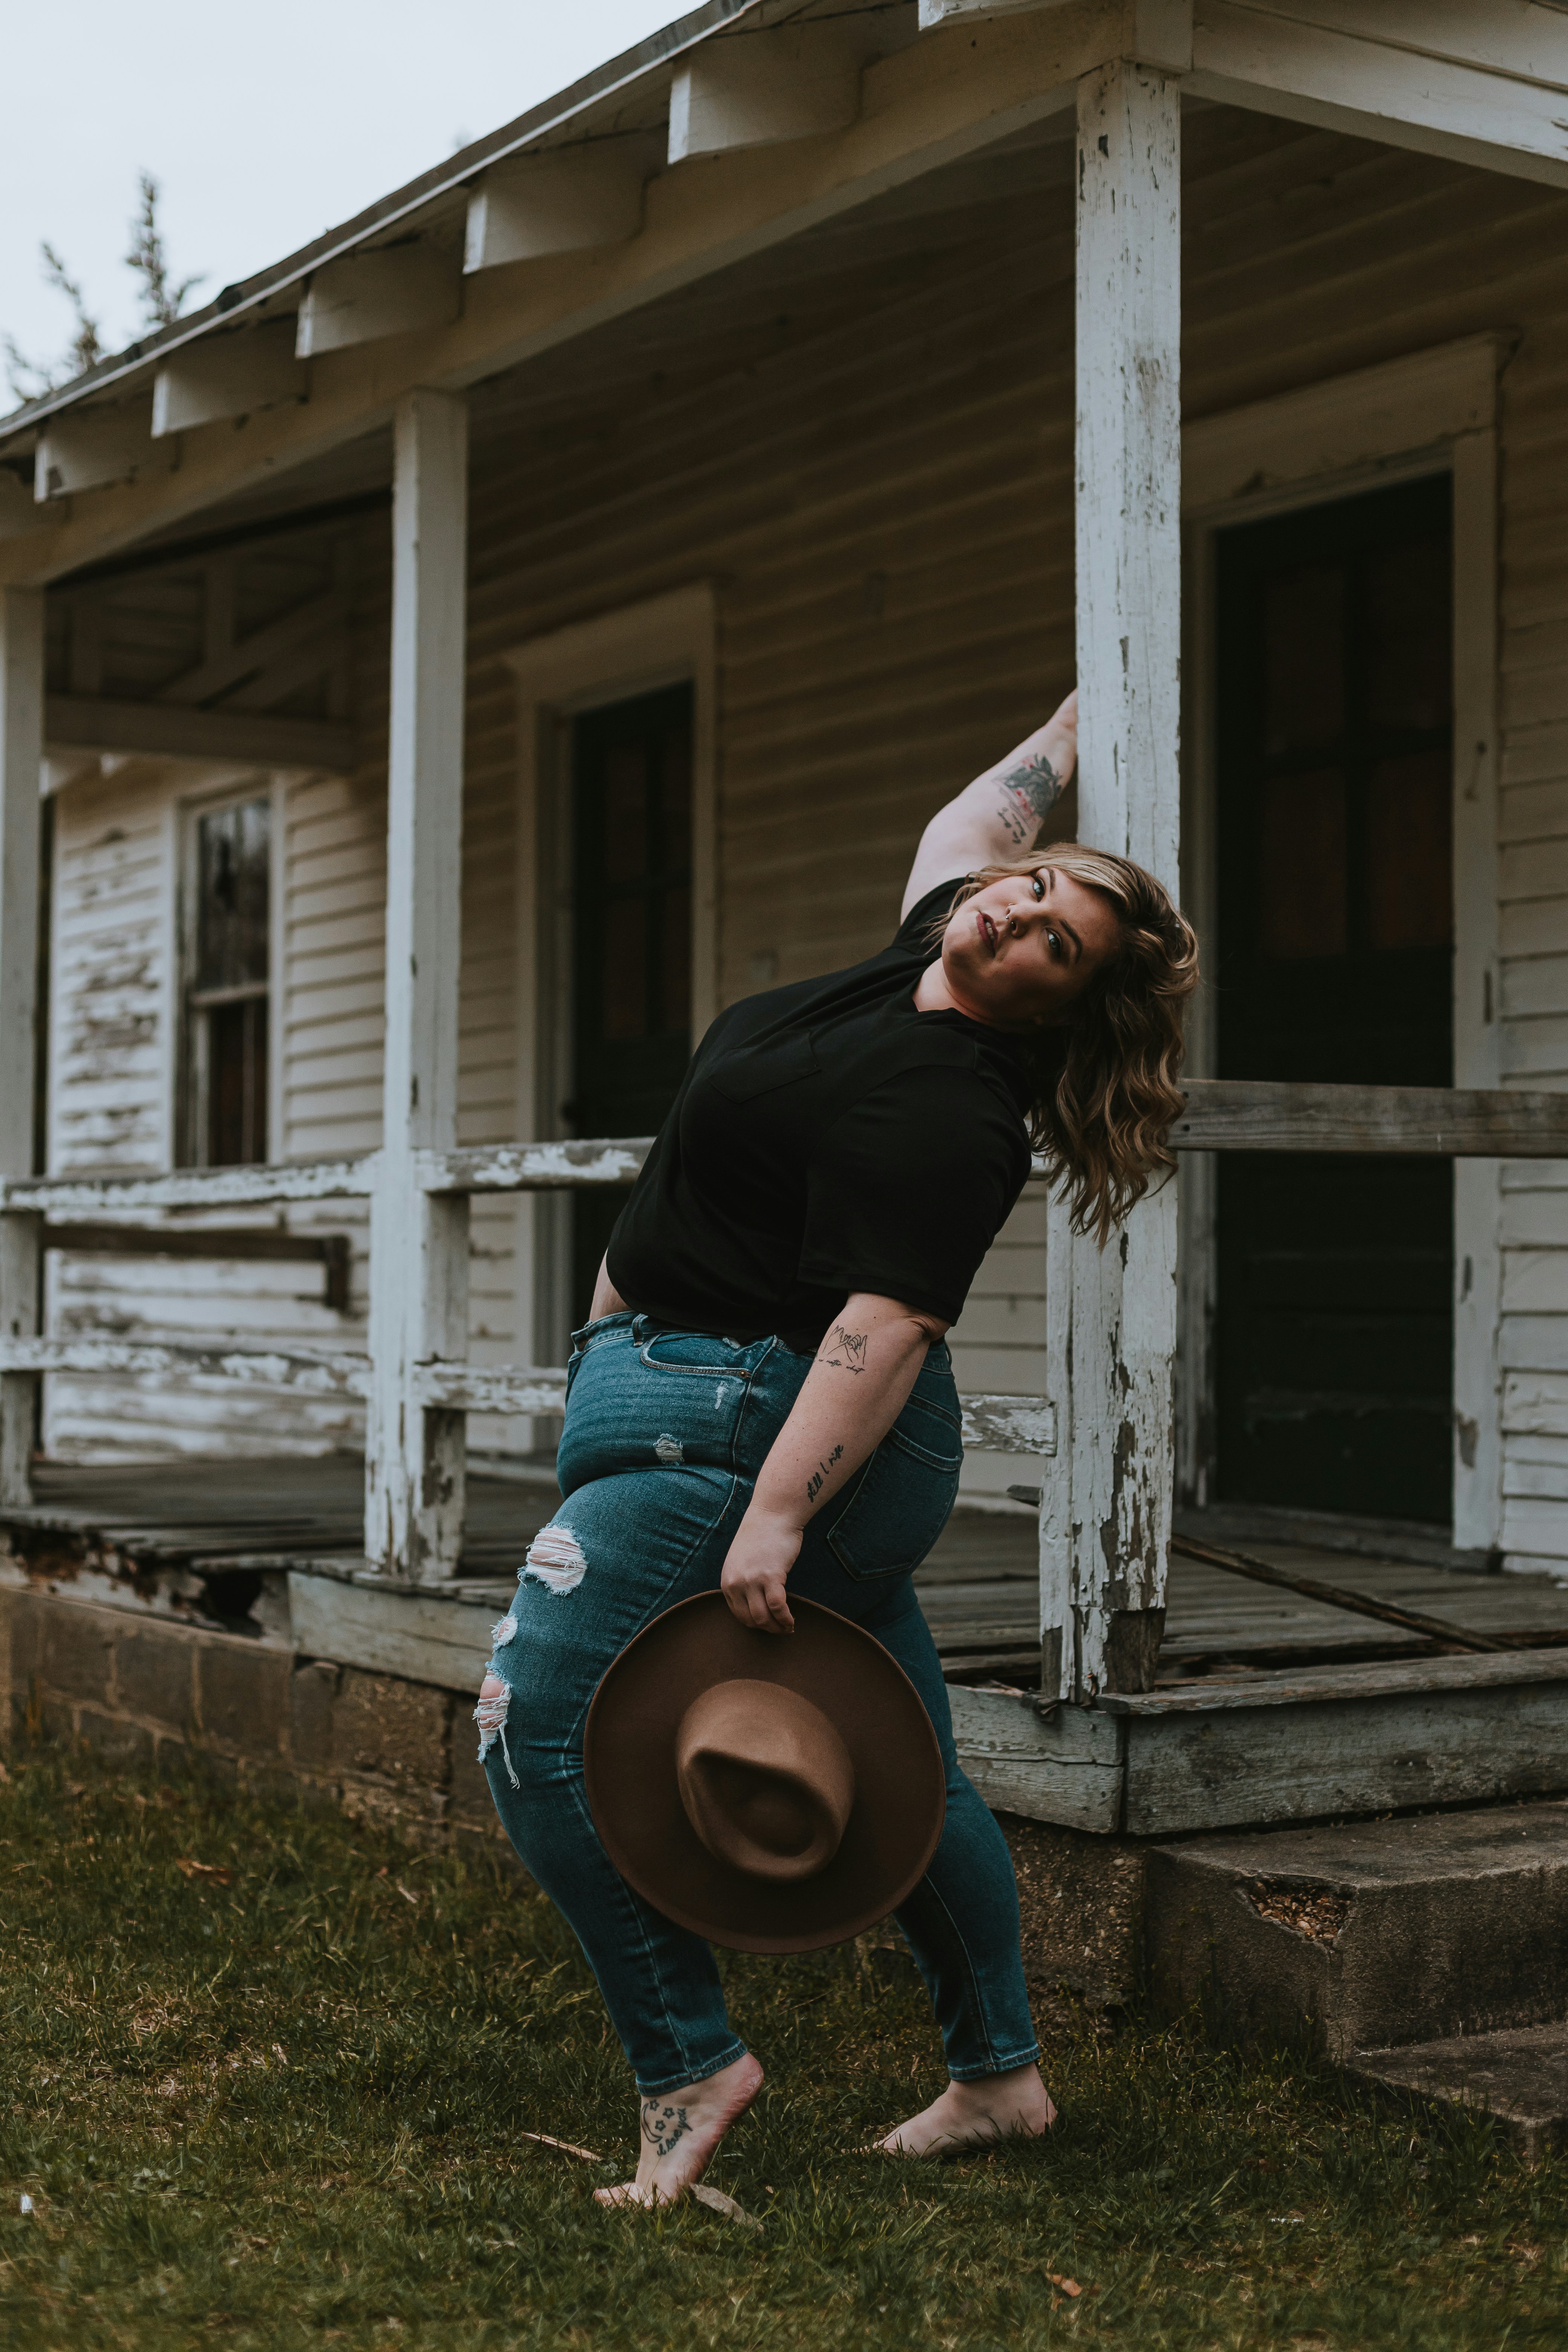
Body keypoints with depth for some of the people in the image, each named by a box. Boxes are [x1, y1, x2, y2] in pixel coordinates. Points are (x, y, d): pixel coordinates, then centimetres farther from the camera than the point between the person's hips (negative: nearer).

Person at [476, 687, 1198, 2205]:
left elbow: (887, 1323, -28)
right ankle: (1000, 2072, 25)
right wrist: (1092, 706, 37)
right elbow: (971, 820, 27)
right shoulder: (924, 957, 6)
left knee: (538, 1726, -10)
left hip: (736, 1424, -11)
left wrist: (775, 1517, -34)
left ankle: (688, 2068, -6)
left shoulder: (943, 1111, -21)